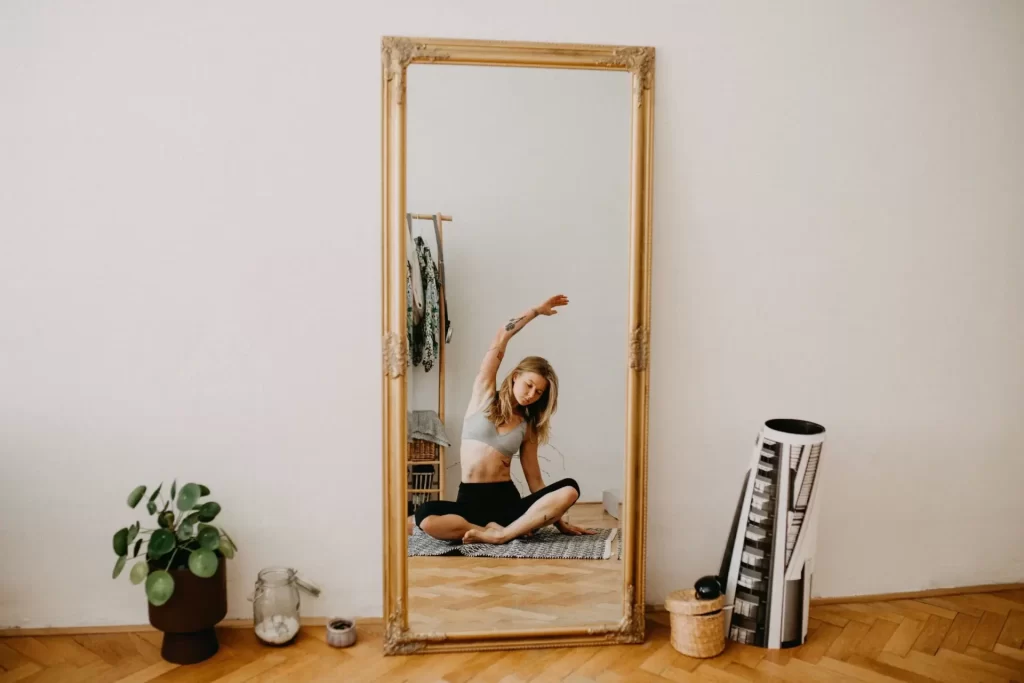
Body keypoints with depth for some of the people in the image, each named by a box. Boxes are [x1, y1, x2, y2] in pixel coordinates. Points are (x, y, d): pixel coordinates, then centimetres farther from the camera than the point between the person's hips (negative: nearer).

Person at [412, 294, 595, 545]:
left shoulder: (528, 426, 12)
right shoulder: (484, 395, 8)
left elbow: (535, 480, 10)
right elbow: (500, 339, 1)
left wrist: (558, 521, 3)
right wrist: (537, 311, 7)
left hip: (507, 500, 2)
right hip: (471, 500, -2)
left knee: (570, 489, -25)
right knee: (425, 516, -34)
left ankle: (504, 534, -33)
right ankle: (495, 530, -24)